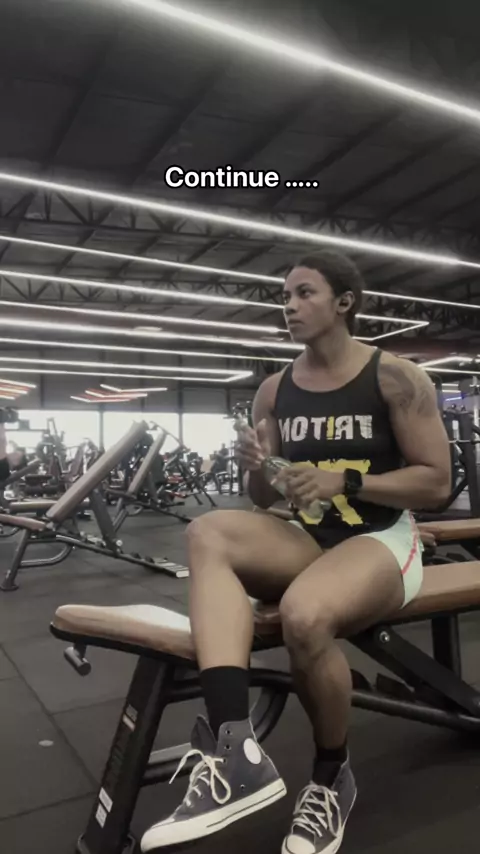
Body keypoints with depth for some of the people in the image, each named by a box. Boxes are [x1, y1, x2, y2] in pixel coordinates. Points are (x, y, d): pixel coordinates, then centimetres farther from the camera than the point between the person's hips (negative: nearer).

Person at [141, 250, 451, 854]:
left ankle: (332, 778, -2)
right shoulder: (274, 391, 6)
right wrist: (257, 469, -13)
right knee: (208, 533, -23)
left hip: (383, 542, -4)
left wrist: (345, 481, -21)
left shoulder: (396, 377, -6)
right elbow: (265, 501, 10)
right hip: (309, 540, 5)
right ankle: (235, 749, -34)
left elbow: (436, 484, -9)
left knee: (304, 614, -35)